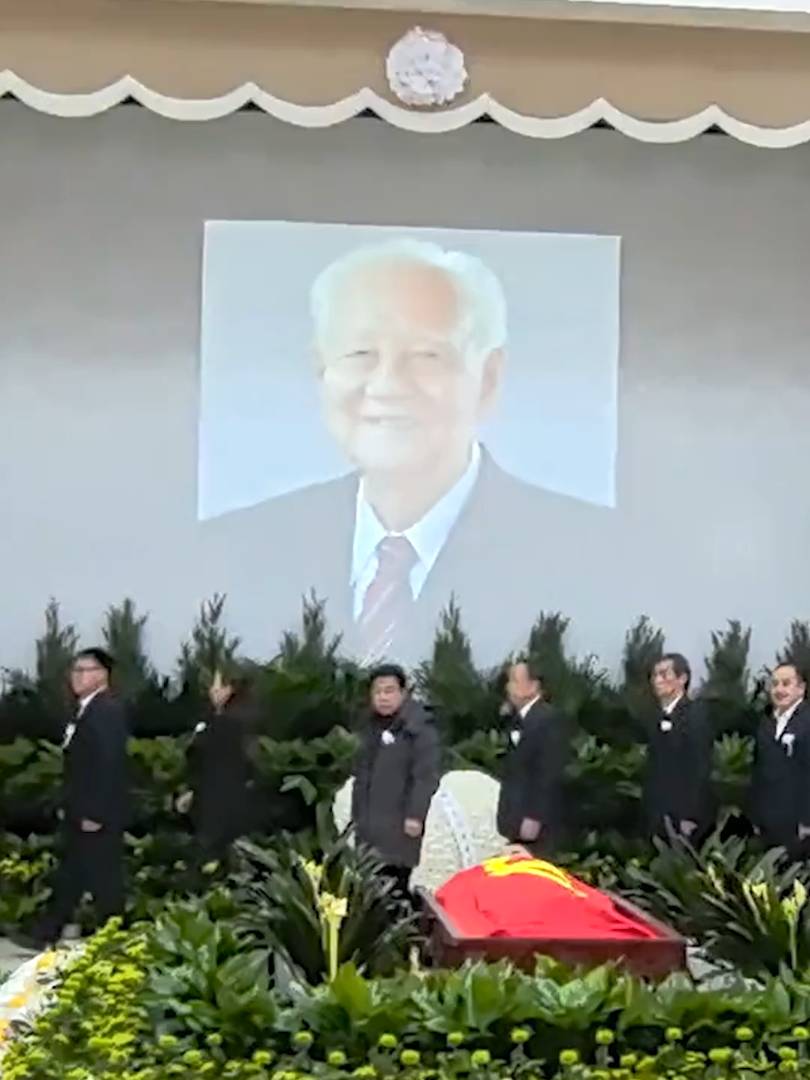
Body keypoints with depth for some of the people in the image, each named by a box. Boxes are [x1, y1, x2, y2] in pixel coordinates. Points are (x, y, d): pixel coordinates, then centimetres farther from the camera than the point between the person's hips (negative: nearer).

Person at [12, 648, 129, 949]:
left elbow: (110, 763, -23)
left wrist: (95, 813, -24)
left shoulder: (108, 710, -18)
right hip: (80, 811, 10)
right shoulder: (86, 710, 14)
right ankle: (45, 933, 24)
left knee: (103, 876, 0)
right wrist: (70, 806, 17)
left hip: (98, 813, -10)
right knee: (69, 874, 16)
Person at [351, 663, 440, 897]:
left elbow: (426, 776, -15)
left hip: (398, 825, -8)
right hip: (369, 824, 8)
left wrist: (415, 815, -20)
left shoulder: (419, 727, -10)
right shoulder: (372, 725, 17)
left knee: (394, 888, -11)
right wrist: (357, 814, 25)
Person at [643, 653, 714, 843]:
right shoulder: (659, 716, 14)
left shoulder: (696, 714, -8)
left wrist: (690, 817, -19)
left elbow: (700, 767, -15)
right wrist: (651, 815, 9)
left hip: (685, 819, -7)